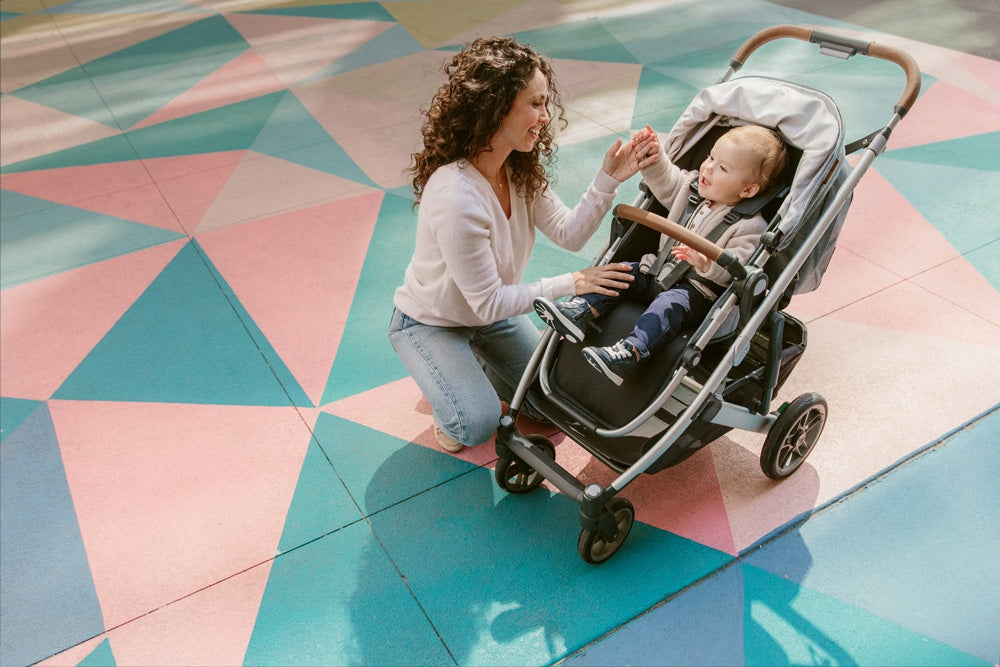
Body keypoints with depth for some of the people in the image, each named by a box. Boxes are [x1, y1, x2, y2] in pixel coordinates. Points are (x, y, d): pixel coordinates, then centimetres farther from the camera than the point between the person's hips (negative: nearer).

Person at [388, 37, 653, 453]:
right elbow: (488, 303, -32)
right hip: (429, 323, -7)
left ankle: (470, 365, 29)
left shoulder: (519, 169, -11)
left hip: (490, 311, 8)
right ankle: (444, 381, 10)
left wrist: (608, 180, -25)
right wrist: (570, 284, -30)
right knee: (476, 425, -23)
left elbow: (568, 234, -12)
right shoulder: (456, 197, -38)